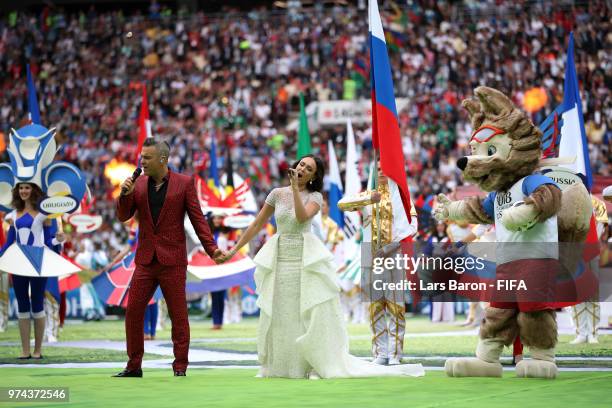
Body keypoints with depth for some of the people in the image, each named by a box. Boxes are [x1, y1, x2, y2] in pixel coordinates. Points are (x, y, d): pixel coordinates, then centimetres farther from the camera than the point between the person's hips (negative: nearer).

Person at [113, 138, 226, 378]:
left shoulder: (184, 184, -3)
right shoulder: (138, 184, 7)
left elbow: (197, 219, -3)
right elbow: (123, 216, 6)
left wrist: (212, 248, -11)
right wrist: (124, 194, -12)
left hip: (172, 261, -4)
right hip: (145, 260, 4)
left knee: (178, 316, 1)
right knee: (133, 312, 2)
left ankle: (180, 369, 9)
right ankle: (133, 366, 12)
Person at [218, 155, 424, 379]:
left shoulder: (315, 196, -1)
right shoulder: (277, 194, 7)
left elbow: (302, 217, -22)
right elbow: (257, 224, 10)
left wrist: (295, 187, -21)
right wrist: (234, 249, 8)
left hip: (306, 259, -3)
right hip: (280, 260, 3)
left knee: (310, 314, -6)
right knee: (278, 316, 5)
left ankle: (316, 365, -2)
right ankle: (276, 366, 15)